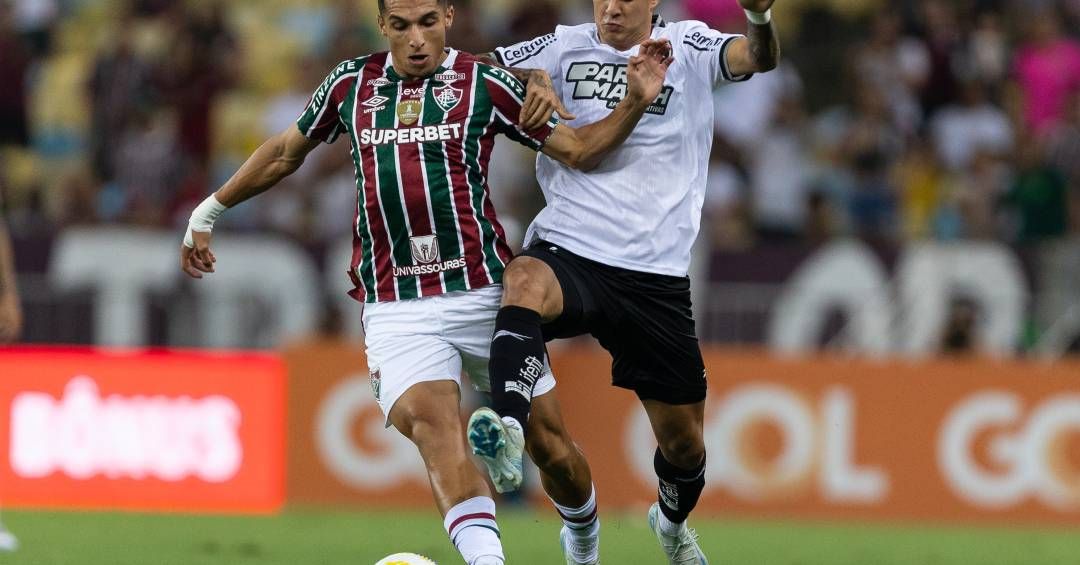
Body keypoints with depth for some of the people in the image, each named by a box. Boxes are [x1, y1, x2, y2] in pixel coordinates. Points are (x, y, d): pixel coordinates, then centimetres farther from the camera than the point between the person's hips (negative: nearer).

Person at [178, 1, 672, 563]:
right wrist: (210, 209, 32)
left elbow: (578, 150, 5)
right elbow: (286, 152, 27)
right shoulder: (352, 83, 11)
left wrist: (635, 102, -10)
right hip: (393, 304, 0)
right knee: (432, 420, -25)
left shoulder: (482, 84, 4)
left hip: (482, 291, 0)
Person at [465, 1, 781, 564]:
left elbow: (758, 58, -14)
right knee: (523, 280, -38)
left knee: (683, 441, 10)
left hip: (656, 278, 0)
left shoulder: (687, 48, 4)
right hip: (567, 252, 0)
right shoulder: (565, 49, 8)